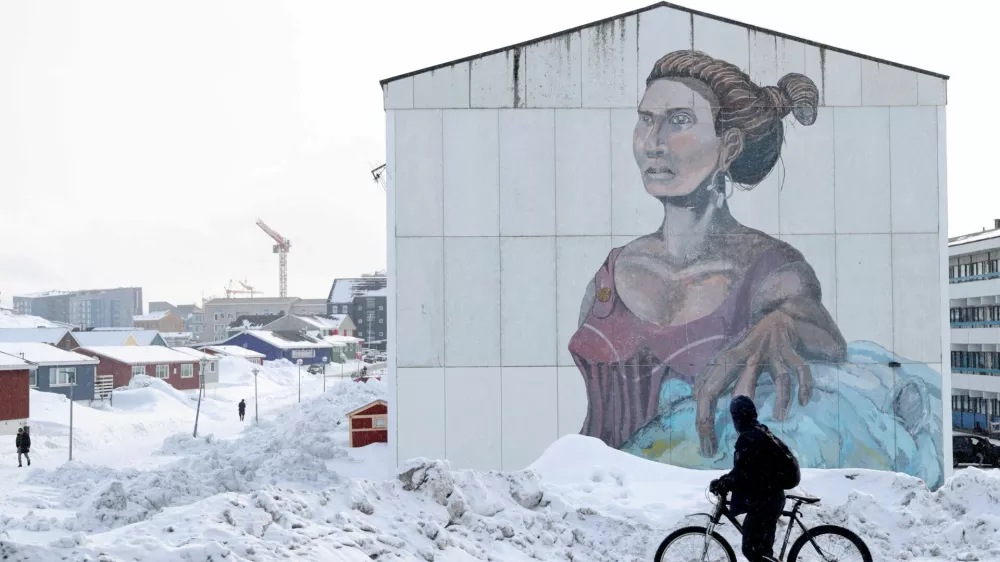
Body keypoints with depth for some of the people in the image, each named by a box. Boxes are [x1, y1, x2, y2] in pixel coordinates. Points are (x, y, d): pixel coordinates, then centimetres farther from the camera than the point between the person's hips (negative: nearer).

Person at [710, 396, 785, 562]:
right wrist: (725, 482, 14)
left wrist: (721, 485, -10)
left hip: (762, 501, -10)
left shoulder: (748, 438, -20)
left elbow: (741, 473, -25)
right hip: (772, 498, 10)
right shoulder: (764, 433, 12)